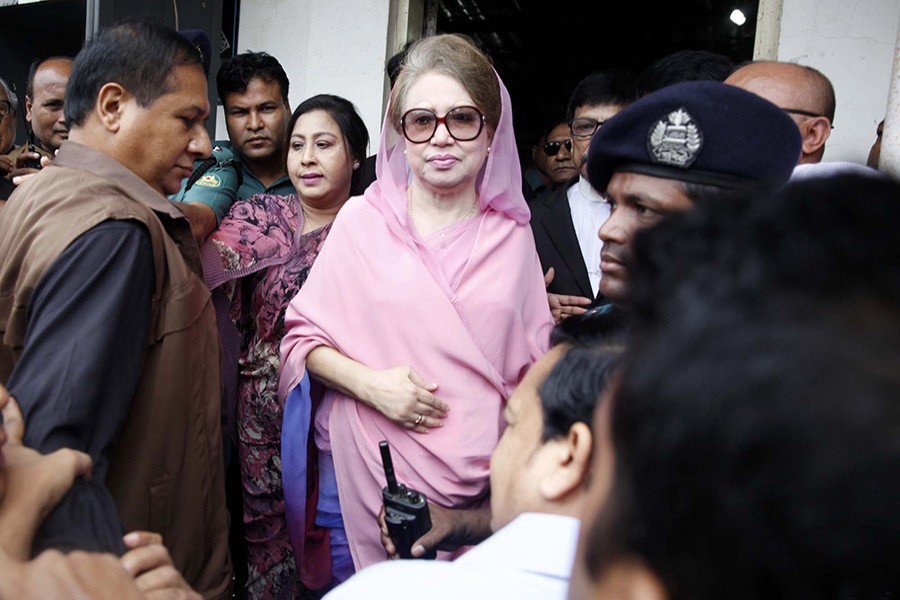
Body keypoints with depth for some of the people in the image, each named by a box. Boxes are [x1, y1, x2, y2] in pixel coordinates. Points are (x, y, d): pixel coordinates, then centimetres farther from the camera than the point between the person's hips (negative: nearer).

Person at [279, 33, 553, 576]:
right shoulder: (362, 221, -2)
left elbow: (532, 367, 9)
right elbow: (304, 336, 3)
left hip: (481, 484, 1)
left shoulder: (513, 235, 2)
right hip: (366, 477, -1)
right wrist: (368, 384, -14)